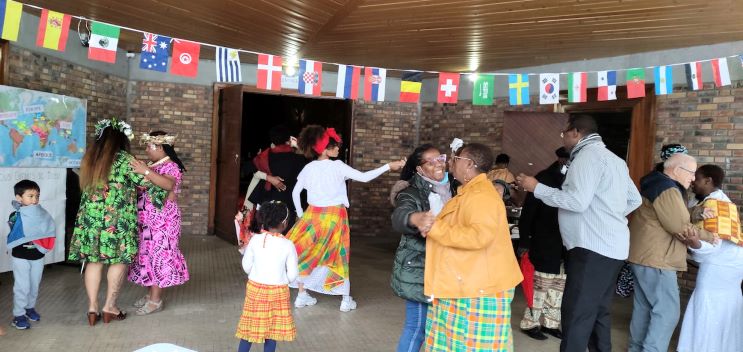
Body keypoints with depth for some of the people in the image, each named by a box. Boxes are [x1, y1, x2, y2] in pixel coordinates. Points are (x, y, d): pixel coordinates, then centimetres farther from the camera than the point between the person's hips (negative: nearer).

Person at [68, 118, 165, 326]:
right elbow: (145, 182, -10)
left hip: (90, 218, 5)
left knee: (93, 261, 11)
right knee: (119, 261, 7)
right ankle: (110, 307, 12)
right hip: (117, 220, -5)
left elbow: (86, 186, 18)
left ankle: (92, 307, 14)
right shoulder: (124, 160, -10)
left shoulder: (89, 158, 7)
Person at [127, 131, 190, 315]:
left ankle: (156, 300, 1)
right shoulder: (154, 166, 15)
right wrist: (141, 171, 2)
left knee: (159, 254, -6)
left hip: (163, 220, -9)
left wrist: (145, 172, -41)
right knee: (149, 253, 13)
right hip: (148, 219, 9)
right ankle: (150, 294, 24)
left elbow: (168, 184, -34)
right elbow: (144, 188, 14)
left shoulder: (171, 167, -13)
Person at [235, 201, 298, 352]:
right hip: (278, 291, -2)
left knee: (250, 326, 13)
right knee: (273, 328, 11)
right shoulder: (288, 245, -13)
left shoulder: (255, 239, -9)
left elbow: (246, 266, 1)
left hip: (255, 289, 2)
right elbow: (292, 275, -7)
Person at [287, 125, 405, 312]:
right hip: (334, 217, -3)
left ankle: (302, 295, 19)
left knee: (305, 253, 17)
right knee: (339, 256, 10)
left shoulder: (309, 168, -1)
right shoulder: (337, 166, -14)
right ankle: (346, 299, 17)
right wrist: (388, 166, -10)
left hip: (312, 216, 3)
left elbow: (295, 192, 3)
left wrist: (300, 214, 14)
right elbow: (364, 177, -16)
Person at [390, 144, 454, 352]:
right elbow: (399, 218, -32)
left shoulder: (452, 189, 6)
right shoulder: (412, 193, -13)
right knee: (417, 326, 1)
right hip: (418, 270, -6)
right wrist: (416, 218, -57)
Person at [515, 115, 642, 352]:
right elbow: (634, 199, 22)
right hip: (611, 247, 10)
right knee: (598, 311, 17)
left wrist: (536, 188, -15)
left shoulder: (588, 155, -11)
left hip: (593, 248, -10)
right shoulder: (613, 158, 19)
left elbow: (577, 201, -21)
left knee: (576, 314, -9)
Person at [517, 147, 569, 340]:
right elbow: (528, 212, -9)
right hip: (544, 244, -5)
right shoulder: (544, 179, -8)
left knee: (559, 286, 11)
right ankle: (530, 323, 15)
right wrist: (524, 242, -11)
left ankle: (550, 323, 24)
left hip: (564, 245, 5)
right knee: (541, 285, 2)